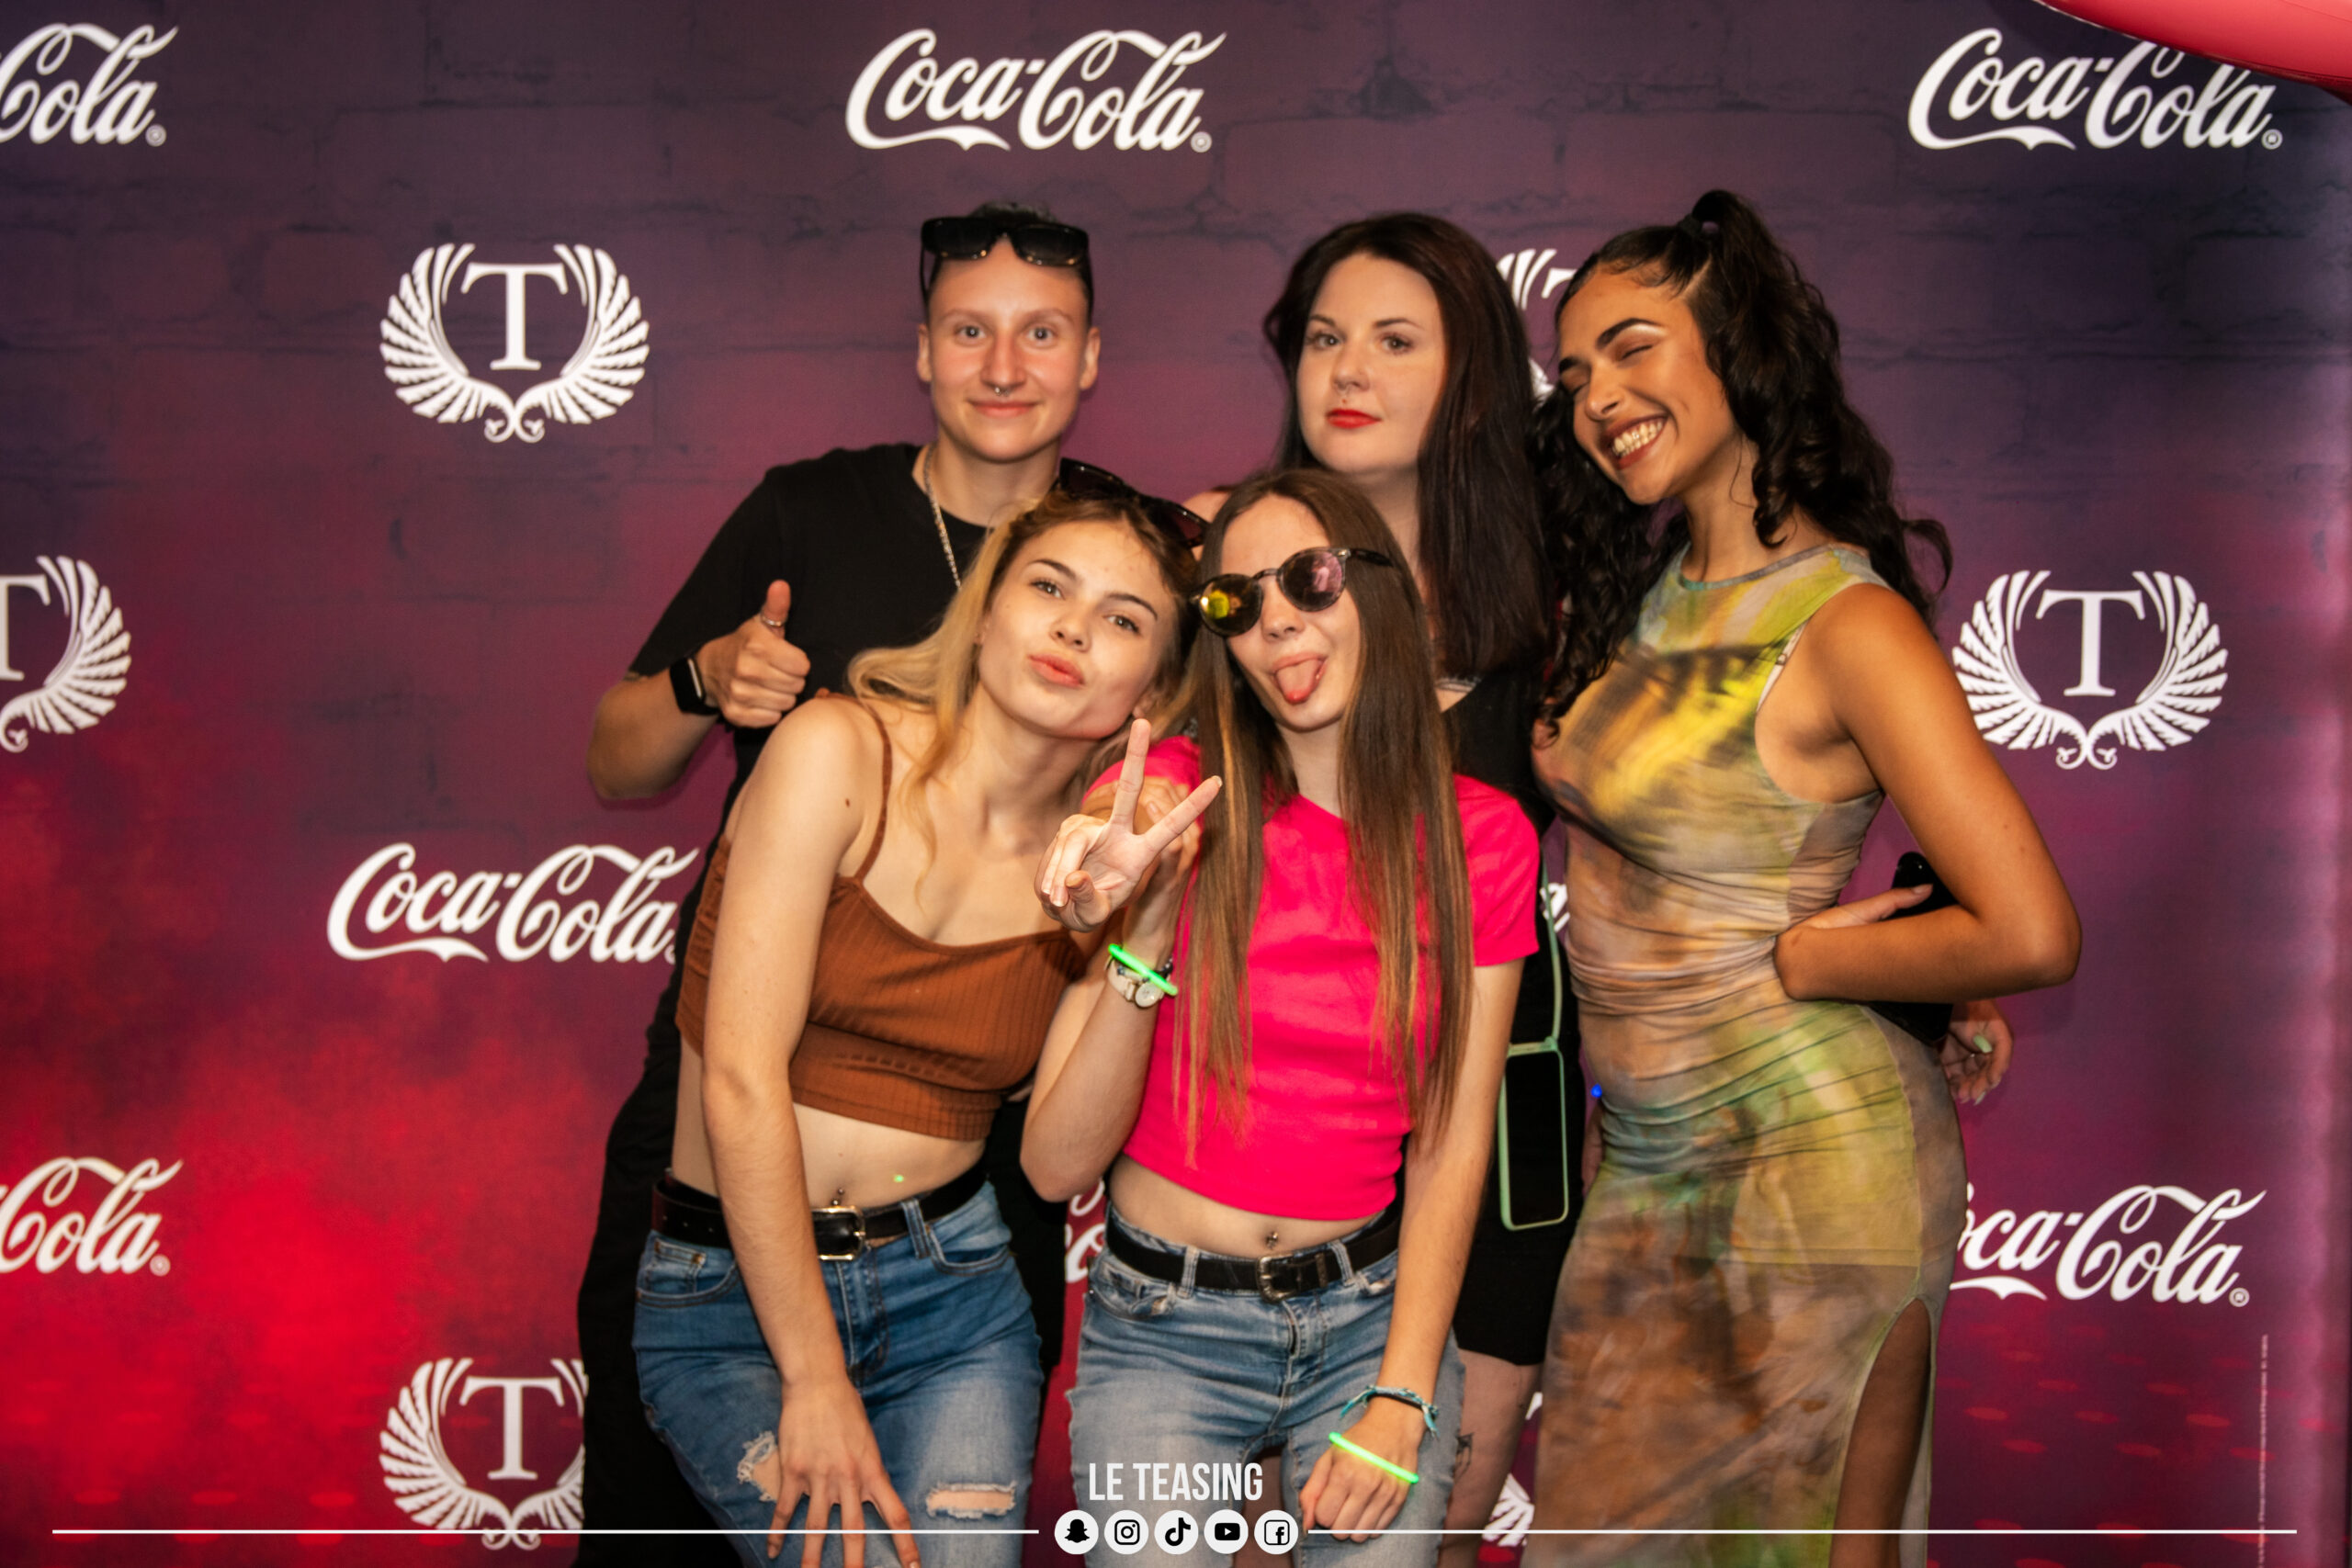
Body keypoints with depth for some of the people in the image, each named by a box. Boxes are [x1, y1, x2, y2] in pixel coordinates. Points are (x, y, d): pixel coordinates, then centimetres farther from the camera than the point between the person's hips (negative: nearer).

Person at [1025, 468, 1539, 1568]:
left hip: (1371, 1314, 2)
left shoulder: (1480, 837, -2)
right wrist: (1141, 945, -26)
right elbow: (1055, 1164, -12)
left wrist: (1399, 1404, -8)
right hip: (1164, 1327, -1)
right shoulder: (1169, 798, -9)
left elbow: (1452, 1148, -1)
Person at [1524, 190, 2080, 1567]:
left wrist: (1788, 963, -11)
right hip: (1651, 1159, 8)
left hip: (1810, 1158, -8)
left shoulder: (1849, 622, -17)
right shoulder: (1644, 595, 6)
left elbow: (2032, 935, -23)